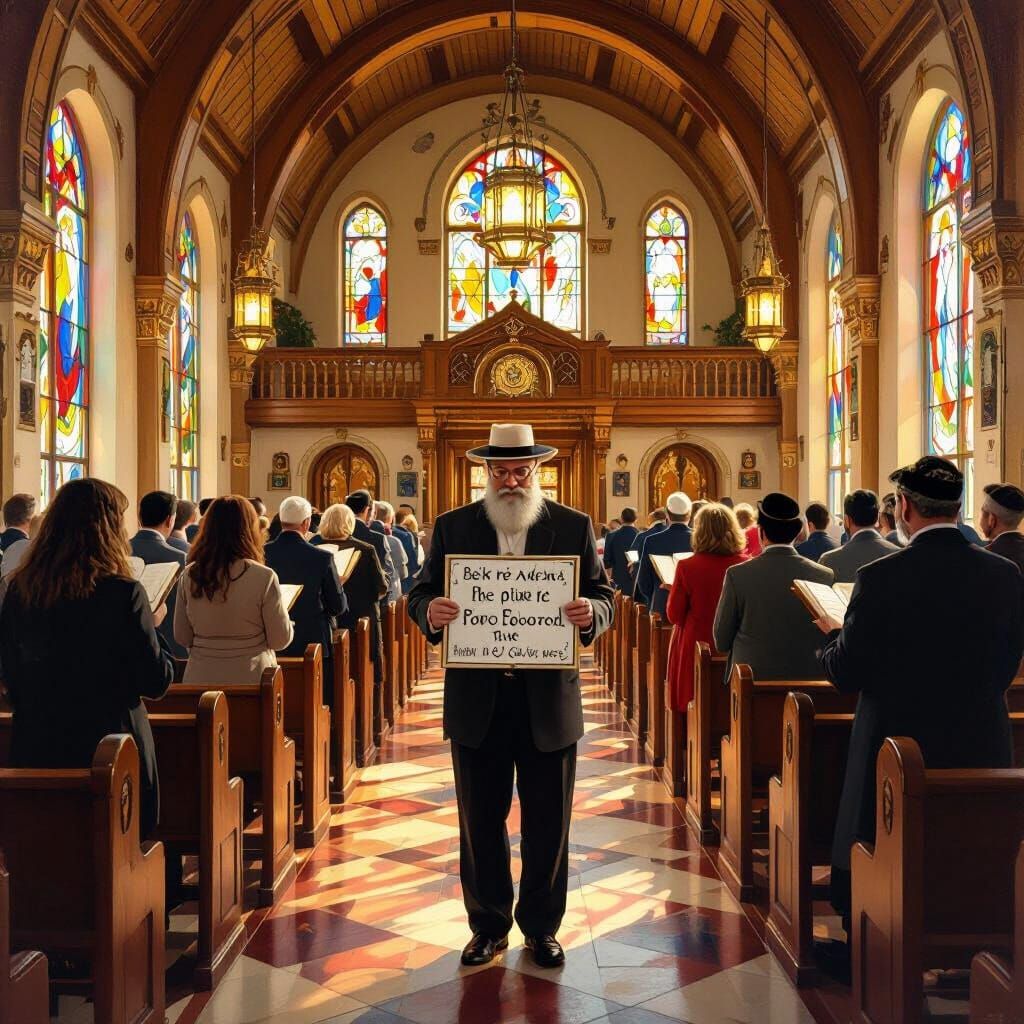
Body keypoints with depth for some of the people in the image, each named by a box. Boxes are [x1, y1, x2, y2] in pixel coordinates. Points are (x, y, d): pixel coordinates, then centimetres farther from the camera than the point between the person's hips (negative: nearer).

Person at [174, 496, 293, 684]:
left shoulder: (189, 576, -4)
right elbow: (280, 641, -8)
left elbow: (182, 638, 4)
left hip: (200, 678, 3)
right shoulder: (263, 578, -14)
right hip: (251, 679, -3)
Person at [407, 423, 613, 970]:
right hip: (477, 699, 1)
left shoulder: (574, 527, 2)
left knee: (548, 823, 10)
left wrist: (590, 613, -21)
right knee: (481, 821, 12)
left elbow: (604, 596, 2)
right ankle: (488, 926, 29)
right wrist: (430, 611, -20)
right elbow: (420, 593, 3)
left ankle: (541, 927, 28)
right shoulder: (453, 527, 4)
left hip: (550, 698, 0)